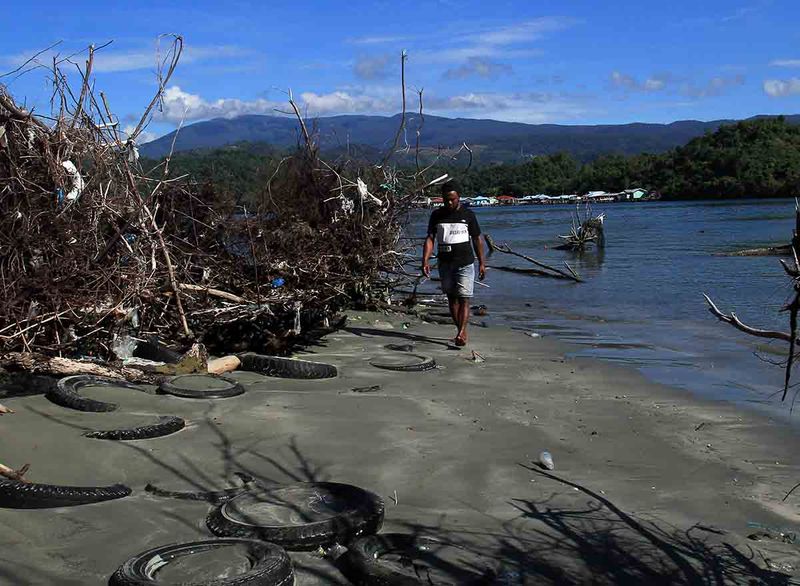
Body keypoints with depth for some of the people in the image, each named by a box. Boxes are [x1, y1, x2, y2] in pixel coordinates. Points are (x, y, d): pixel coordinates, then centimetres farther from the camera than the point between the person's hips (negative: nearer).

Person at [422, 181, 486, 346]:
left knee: (464, 299, -10)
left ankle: (461, 334, -17)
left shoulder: (468, 214, 1)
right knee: (452, 299, 9)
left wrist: (482, 263, 5)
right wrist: (425, 261, -13)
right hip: (445, 264, 3)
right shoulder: (436, 215, 5)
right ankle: (461, 331, 19)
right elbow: (430, 239, 0)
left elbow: (476, 240, 6)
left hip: (465, 264, -3)